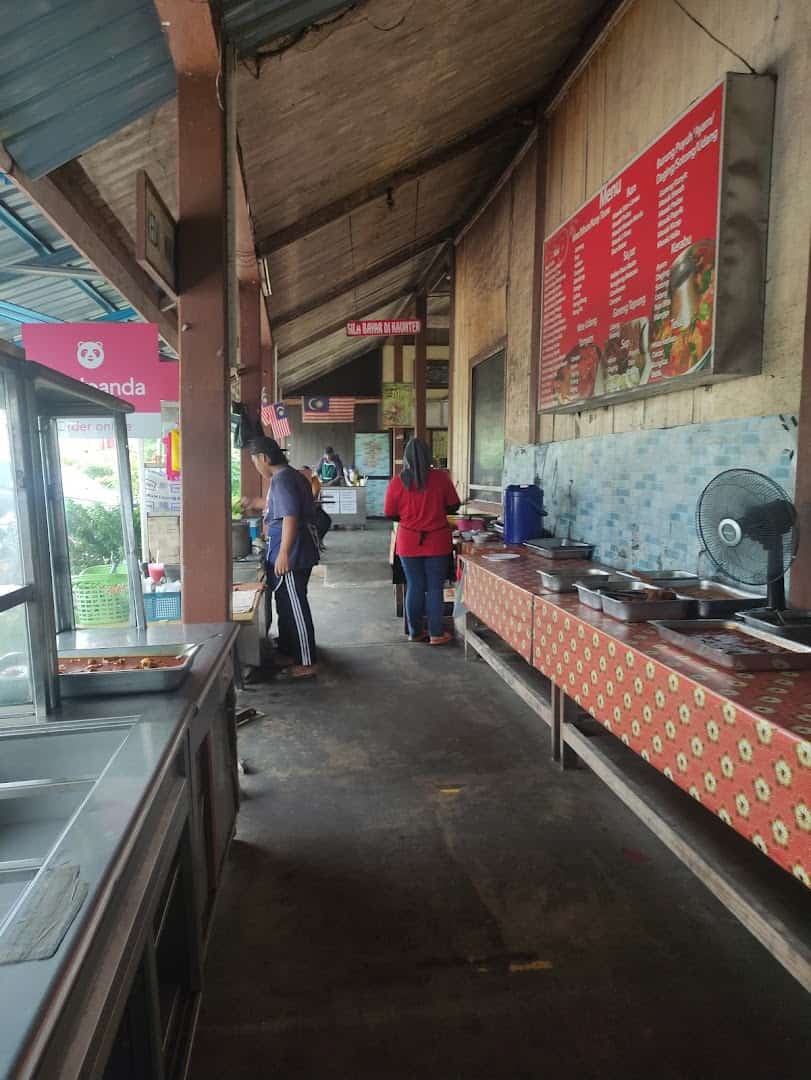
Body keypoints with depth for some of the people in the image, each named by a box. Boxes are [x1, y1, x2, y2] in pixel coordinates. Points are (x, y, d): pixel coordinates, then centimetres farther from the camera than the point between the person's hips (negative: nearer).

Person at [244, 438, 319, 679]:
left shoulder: (282, 479, -17)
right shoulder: (291, 475, 15)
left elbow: (290, 517, -26)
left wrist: (283, 554, -27)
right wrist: (254, 502, 46)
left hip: (291, 553, -10)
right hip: (299, 552, 10)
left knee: (295, 608, -3)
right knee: (286, 605, 19)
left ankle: (307, 663, 5)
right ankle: (287, 653, 31)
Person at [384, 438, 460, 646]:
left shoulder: (397, 482, -5)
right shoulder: (441, 477, -7)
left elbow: (390, 514, 2)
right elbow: (453, 506, 1)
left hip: (409, 542, 1)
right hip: (437, 541, -1)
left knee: (414, 587, 11)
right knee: (435, 588, 7)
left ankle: (415, 632, 21)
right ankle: (436, 634, 13)